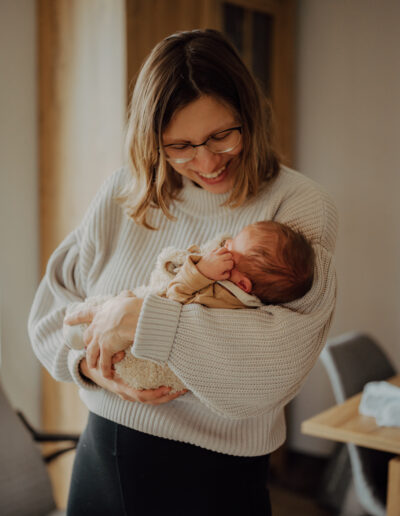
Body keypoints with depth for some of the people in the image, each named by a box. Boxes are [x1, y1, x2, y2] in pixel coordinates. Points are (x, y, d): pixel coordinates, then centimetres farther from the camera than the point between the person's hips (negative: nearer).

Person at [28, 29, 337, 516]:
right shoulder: (124, 193, -1)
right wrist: (88, 362, -16)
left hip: (212, 476, -3)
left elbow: (281, 359, -25)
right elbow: (52, 302, 3)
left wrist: (145, 319, -24)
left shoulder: (298, 205, -13)